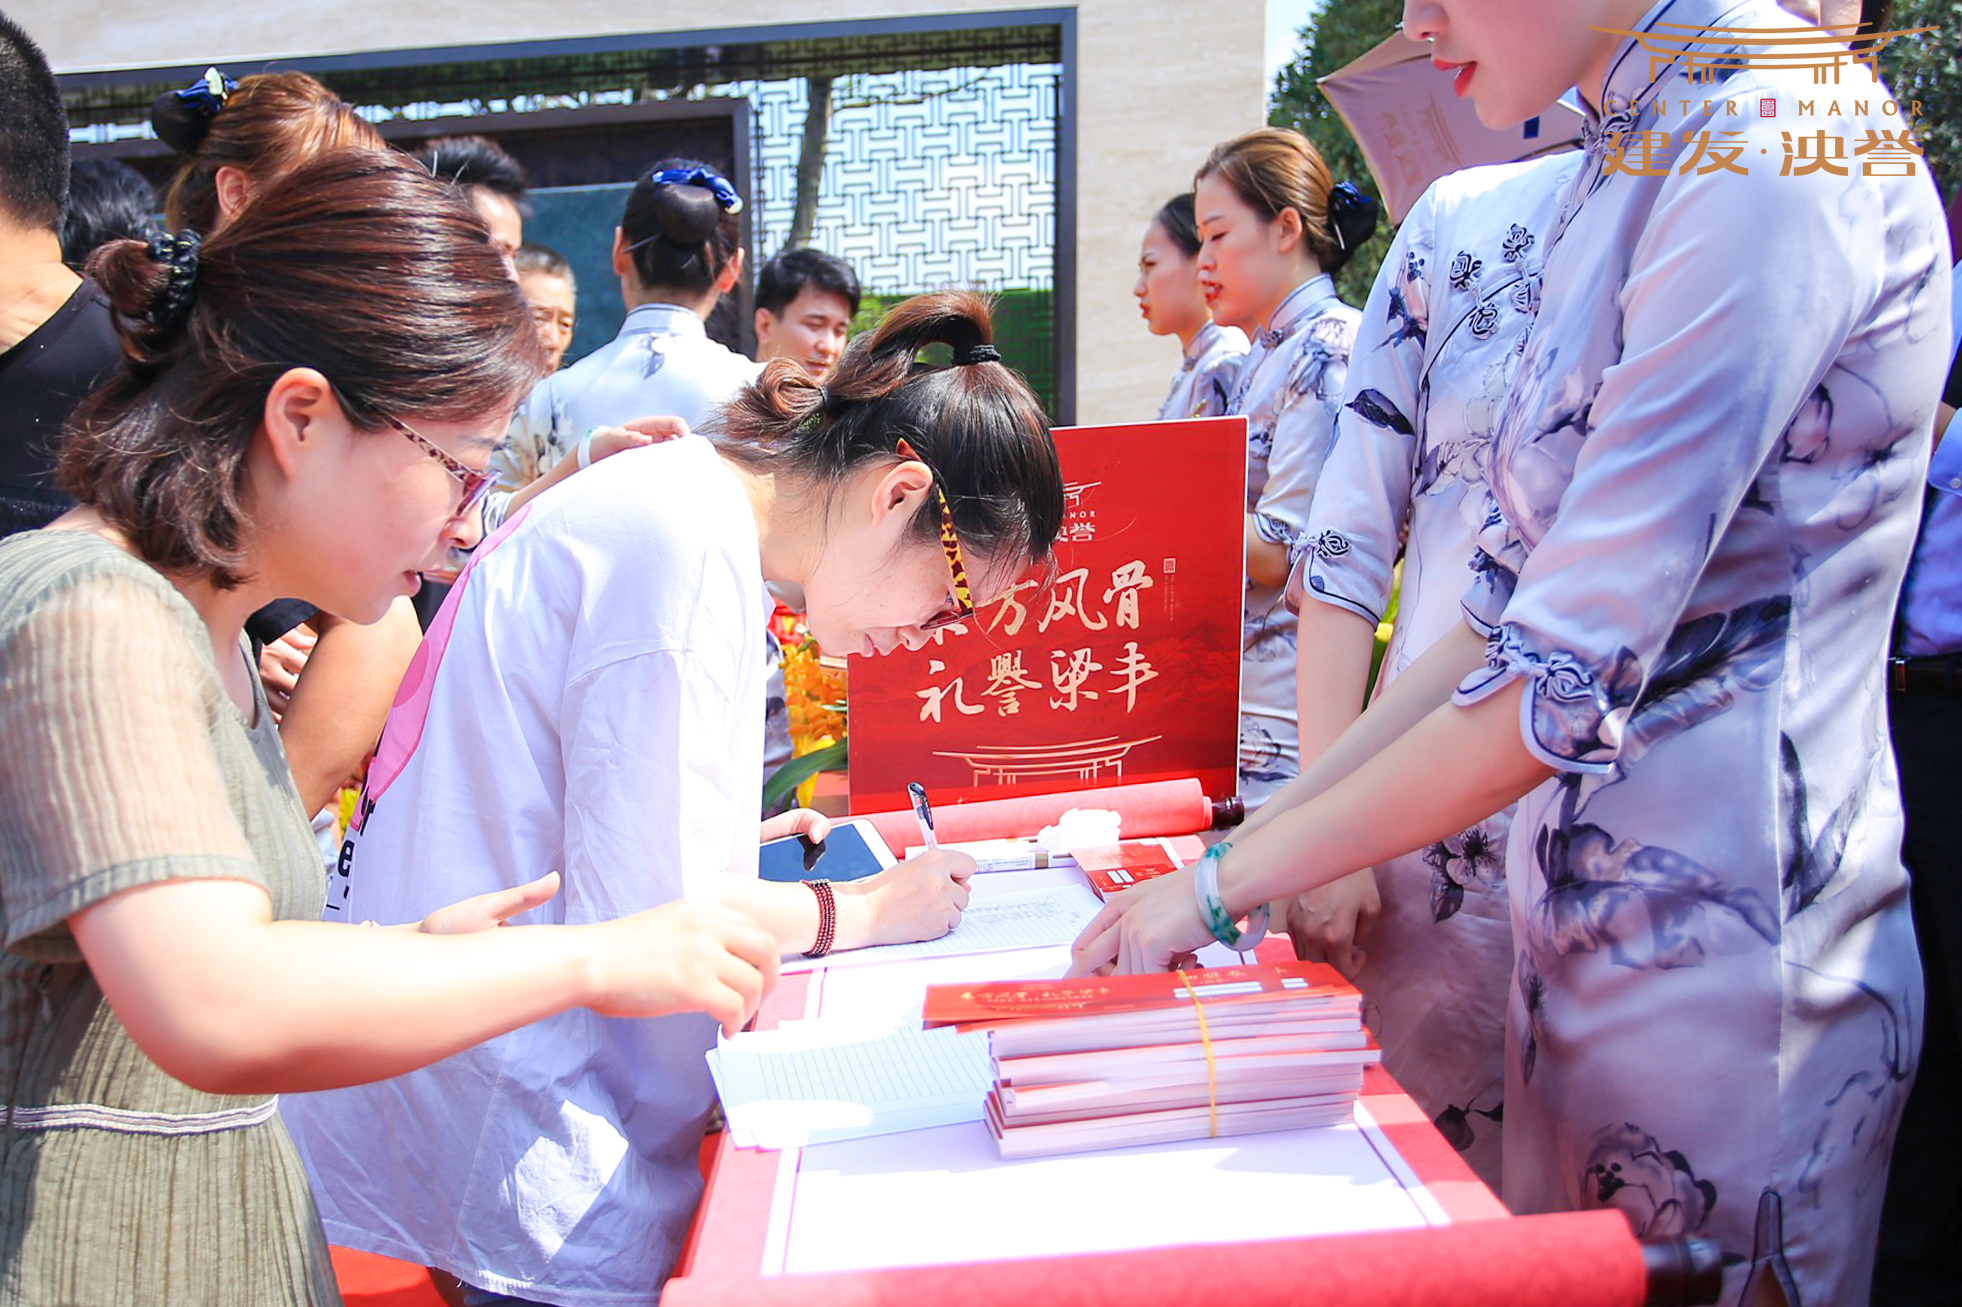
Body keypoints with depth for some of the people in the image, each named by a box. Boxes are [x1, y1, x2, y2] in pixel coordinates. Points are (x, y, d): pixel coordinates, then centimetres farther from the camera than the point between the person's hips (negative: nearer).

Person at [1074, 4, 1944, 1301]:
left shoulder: (1770, 149, -17)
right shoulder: (1623, 180, 10)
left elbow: (1565, 682, -23)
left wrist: (1224, 888, -14)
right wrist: (1259, 836, 7)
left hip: (1724, 951, -8)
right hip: (1581, 924, 8)